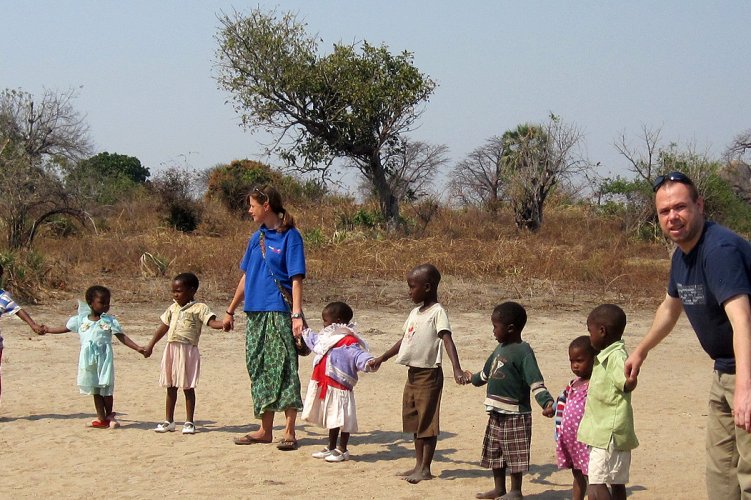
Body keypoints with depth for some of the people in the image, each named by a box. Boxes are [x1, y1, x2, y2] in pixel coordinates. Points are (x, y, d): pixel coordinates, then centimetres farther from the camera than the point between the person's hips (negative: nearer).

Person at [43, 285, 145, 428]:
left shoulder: (109, 321, -3)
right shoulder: (81, 320, 4)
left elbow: (122, 337, -4)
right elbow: (65, 328, 15)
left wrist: (137, 348, -13)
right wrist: (47, 329, 16)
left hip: (104, 358, -3)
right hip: (88, 360, 3)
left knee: (106, 388, 2)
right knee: (95, 390, 8)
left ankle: (109, 415, 21)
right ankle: (101, 418, 14)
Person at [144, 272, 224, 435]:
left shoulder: (199, 308, -5)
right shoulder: (173, 308, 14)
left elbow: (212, 322, -17)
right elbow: (163, 328, 22)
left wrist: (224, 324, -39)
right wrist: (150, 346, 25)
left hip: (188, 351, -6)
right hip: (171, 349, 6)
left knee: (188, 387, 0)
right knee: (171, 387, 12)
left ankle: (189, 422, 8)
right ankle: (168, 421, 20)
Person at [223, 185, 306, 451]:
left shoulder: (289, 236, -6)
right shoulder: (257, 237, 14)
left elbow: (296, 279, -12)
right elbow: (246, 277, 21)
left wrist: (297, 315, -21)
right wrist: (231, 311, 22)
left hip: (279, 312, -7)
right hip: (255, 313, 7)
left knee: (284, 369, -7)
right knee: (259, 370, 10)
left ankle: (289, 432, -3)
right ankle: (265, 430, 18)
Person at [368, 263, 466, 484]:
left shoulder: (437, 312, -14)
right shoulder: (415, 313, 12)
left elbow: (447, 341, -25)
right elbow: (404, 341, 23)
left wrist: (457, 369, -37)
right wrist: (381, 359, 29)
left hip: (429, 374, -9)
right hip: (413, 373, 9)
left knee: (427, 421, -3)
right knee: (414, 421, 13)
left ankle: (425, 468, 3)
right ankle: (418, 465, 22)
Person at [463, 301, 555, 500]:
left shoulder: (523, 352, -16)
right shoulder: (501, 349, 11)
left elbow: (535, 381, -25)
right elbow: (487, 372, 31)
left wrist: (547, 401, -41)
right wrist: (473, 378, 49)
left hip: (515, 414, -9)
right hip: (497, 412, 9)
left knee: (514, 453, 0)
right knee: (495, 452, 16)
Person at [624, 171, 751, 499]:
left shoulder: (720, 249, -26)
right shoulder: (682, 254, 4)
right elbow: (670, 308, 24)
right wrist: (641, 351, 33)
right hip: (724, 370, 10)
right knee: (720, 469, 17)